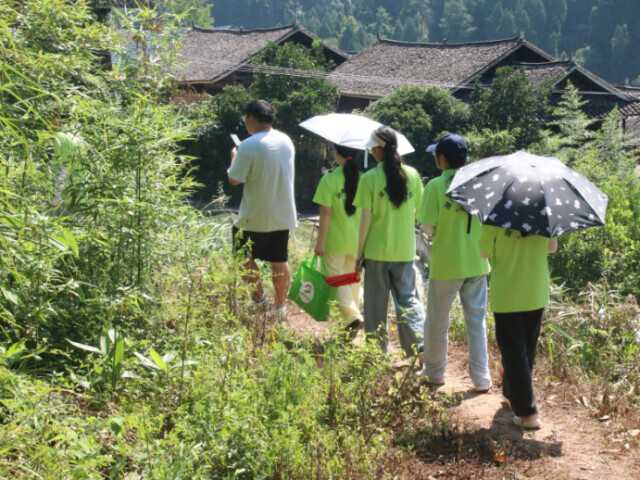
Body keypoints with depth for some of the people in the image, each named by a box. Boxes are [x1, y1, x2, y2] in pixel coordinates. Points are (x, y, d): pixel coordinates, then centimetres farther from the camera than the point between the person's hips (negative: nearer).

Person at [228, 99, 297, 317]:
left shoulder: (249, 146, -19)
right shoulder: (286, 141, 3)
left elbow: (234, 179, -15)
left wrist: (234, 158, 3)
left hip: (255, 217, -6)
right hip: (283, 215, 6)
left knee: (245, 258, 13)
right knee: (279, 260, 13)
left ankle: (258, 298, 13)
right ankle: (280, 305, 20)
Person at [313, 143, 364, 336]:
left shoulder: (329, 180, -14)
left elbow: (325, 213, -15)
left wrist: (320, 242, -9)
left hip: (336, 242, -4)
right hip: (358, 241, 5)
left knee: (338, 280, 4)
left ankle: (353, 317, -12)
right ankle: (353, 315, 27)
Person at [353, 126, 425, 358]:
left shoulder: (370, 178, -11)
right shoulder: (412, 174, -1)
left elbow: (365, 218, -10)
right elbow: (417, 210, 6)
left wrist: (359, 252, -2)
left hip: (377, 250, -3)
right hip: (405, 249, 3)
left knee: (376, 304, 9)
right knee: (408, 298, 12)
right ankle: (419, 346, -2)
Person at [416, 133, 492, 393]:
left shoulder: (436, 186, -14)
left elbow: (428, 226, -14)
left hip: (445, 265, -4)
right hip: (477, 263, 4)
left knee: (437, 321, 14)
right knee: (476, 322, 12)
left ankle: (434, 371, 27)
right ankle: (481, 377, 14)